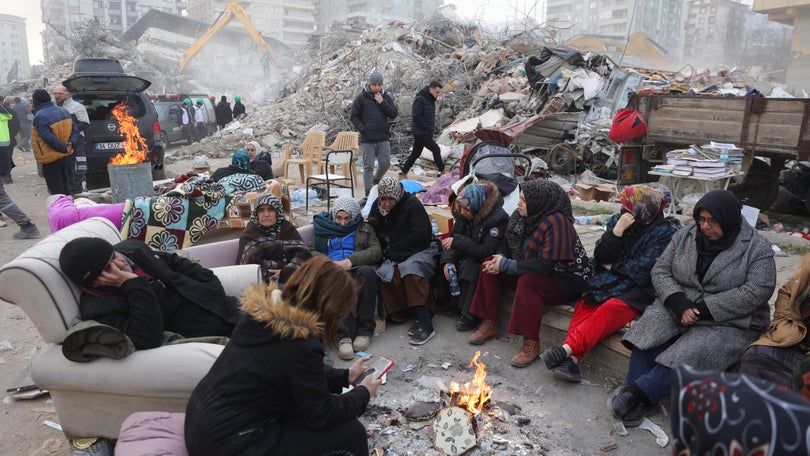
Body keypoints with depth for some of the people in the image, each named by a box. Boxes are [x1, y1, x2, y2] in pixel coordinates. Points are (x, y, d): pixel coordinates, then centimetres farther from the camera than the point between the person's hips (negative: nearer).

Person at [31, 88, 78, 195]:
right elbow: (75, 131, 5)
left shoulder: (39, 116, -17)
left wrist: (65, 148, -15)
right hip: (66, 158, 7)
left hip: (51, 159, -7)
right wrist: (71, 143, -7)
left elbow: (49, 138, -24)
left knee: (57, 191, 1)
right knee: (65, 187, 19)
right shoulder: (64, 111, 6)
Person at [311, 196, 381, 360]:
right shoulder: (324, 229, 28)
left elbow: (376, 252, 6)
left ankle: (364, 330, -31)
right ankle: (344, 335, -45)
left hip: (359, 269, 1)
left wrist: (351, 260, -12)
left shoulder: (365, 229, 25)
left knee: (366, 271, -38)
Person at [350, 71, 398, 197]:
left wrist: (382, 103, -10)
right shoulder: (361, 98, -1)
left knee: (385, 163, 2)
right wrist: (362, 129, -12)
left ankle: (376, 180, 31)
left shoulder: (386, 97, 8)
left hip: (383, 138, 3)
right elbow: (354, 117, 1)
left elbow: (394, 115, 0)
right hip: (367, 139, -3)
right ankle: (368, 193, 4)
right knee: (368, 166, -1)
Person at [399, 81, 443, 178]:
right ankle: (442, 172, 0)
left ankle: (403, 173, 19)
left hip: (427, 133, 9)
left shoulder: (430, 100, 13)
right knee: (436, 149, -9)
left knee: (415, 153, 12)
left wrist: (432, 128, 8)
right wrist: (427, 128, -18)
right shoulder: (420, 100, -16)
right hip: (420, 133, -9)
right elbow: (416, 117, -21)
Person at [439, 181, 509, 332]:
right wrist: (448, 260, -22)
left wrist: (457, 242, -31)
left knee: (472, 269, -33)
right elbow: (453, 237, -4)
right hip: (467, 257, 7)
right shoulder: (462, 214, -5)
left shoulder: (499, 218, -25)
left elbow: (486, 252, -30)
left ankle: (470, 315, -19)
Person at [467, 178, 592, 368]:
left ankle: (531, 343, -23)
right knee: (490, 265, -3)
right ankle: (489, 324, 5)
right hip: (535, 271, 9)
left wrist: (506, 265, -25)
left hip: (566, 280, -9)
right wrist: (500, 260, -14)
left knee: (528, 282, -36)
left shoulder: (556, 222, -27)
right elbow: (507, 244, 10)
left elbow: (544, 266, -32)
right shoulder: (522, 215, -3)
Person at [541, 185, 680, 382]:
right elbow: (600, 257, 1)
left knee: (610, 308, -33)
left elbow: (643, 271, -14)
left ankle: (567, 348, -43)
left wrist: (612, 267, -2)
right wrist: (617, 230, -13)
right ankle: (571, 360, -39)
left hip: (640, 289, -5)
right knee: (585, 303, -24)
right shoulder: (617, 220, 8)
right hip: (610, 281, 5)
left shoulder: (665, 232, -6)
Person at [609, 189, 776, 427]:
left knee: (697, 353, -34)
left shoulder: (757, 248, -4)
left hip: (729, 321, -3)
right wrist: (678, 303, -16)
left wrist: (704, 308, -21)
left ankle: (637, 391, -32)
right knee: (650, 327, -28)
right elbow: (660, 270, 3)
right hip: (680, 308, 3)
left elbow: (756, 291, -14)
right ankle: (636, 400, -30)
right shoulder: (685, 236, 7)